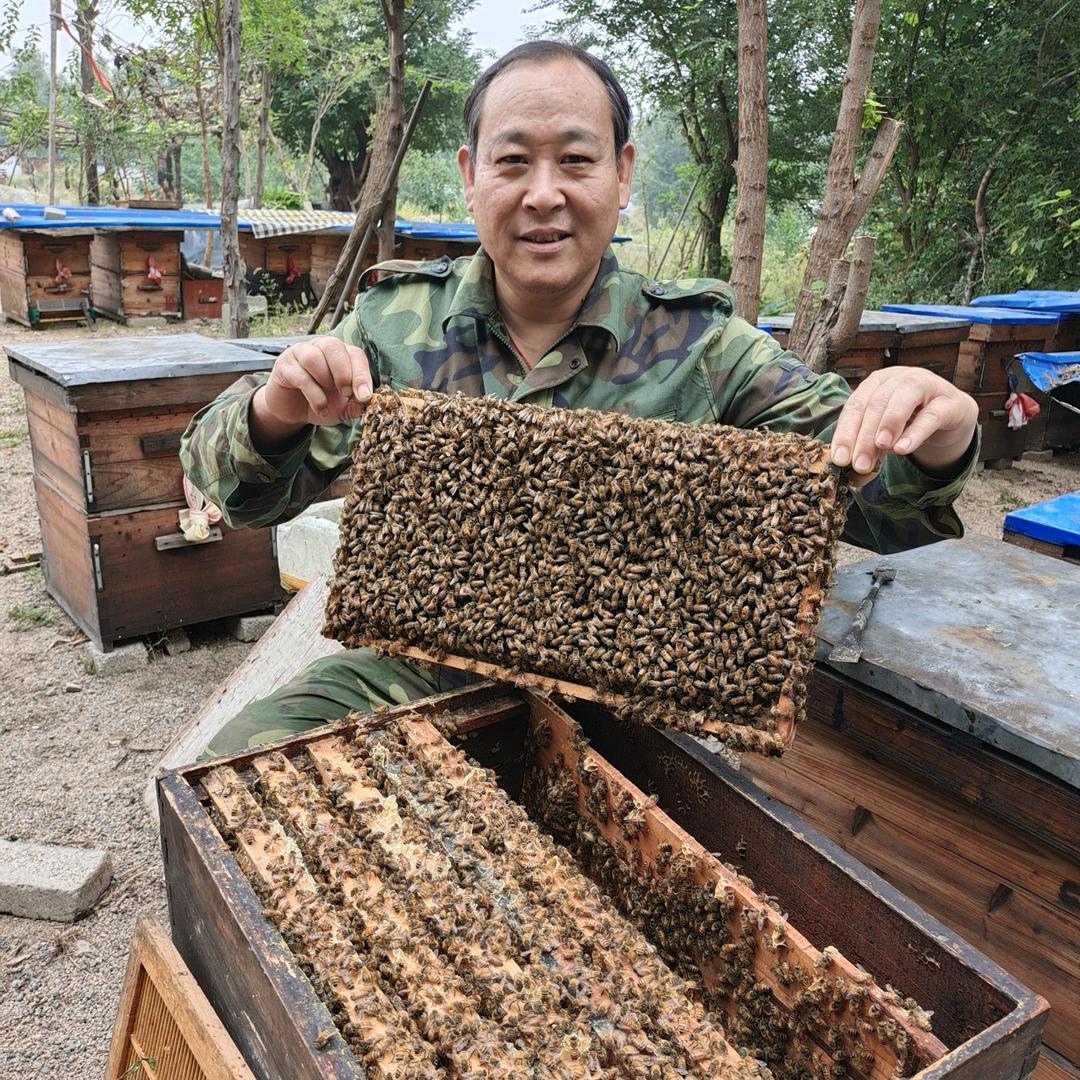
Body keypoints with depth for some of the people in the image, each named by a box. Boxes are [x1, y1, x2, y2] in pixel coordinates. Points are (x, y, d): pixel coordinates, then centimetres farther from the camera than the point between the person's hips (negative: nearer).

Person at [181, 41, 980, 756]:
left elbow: (870, 488, -7)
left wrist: (928, 453, -33)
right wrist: (272, 415, -26)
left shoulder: (698, 347, -6)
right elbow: (240, 495, -1)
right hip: (418, 673, 1)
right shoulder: (396, 322, -3)